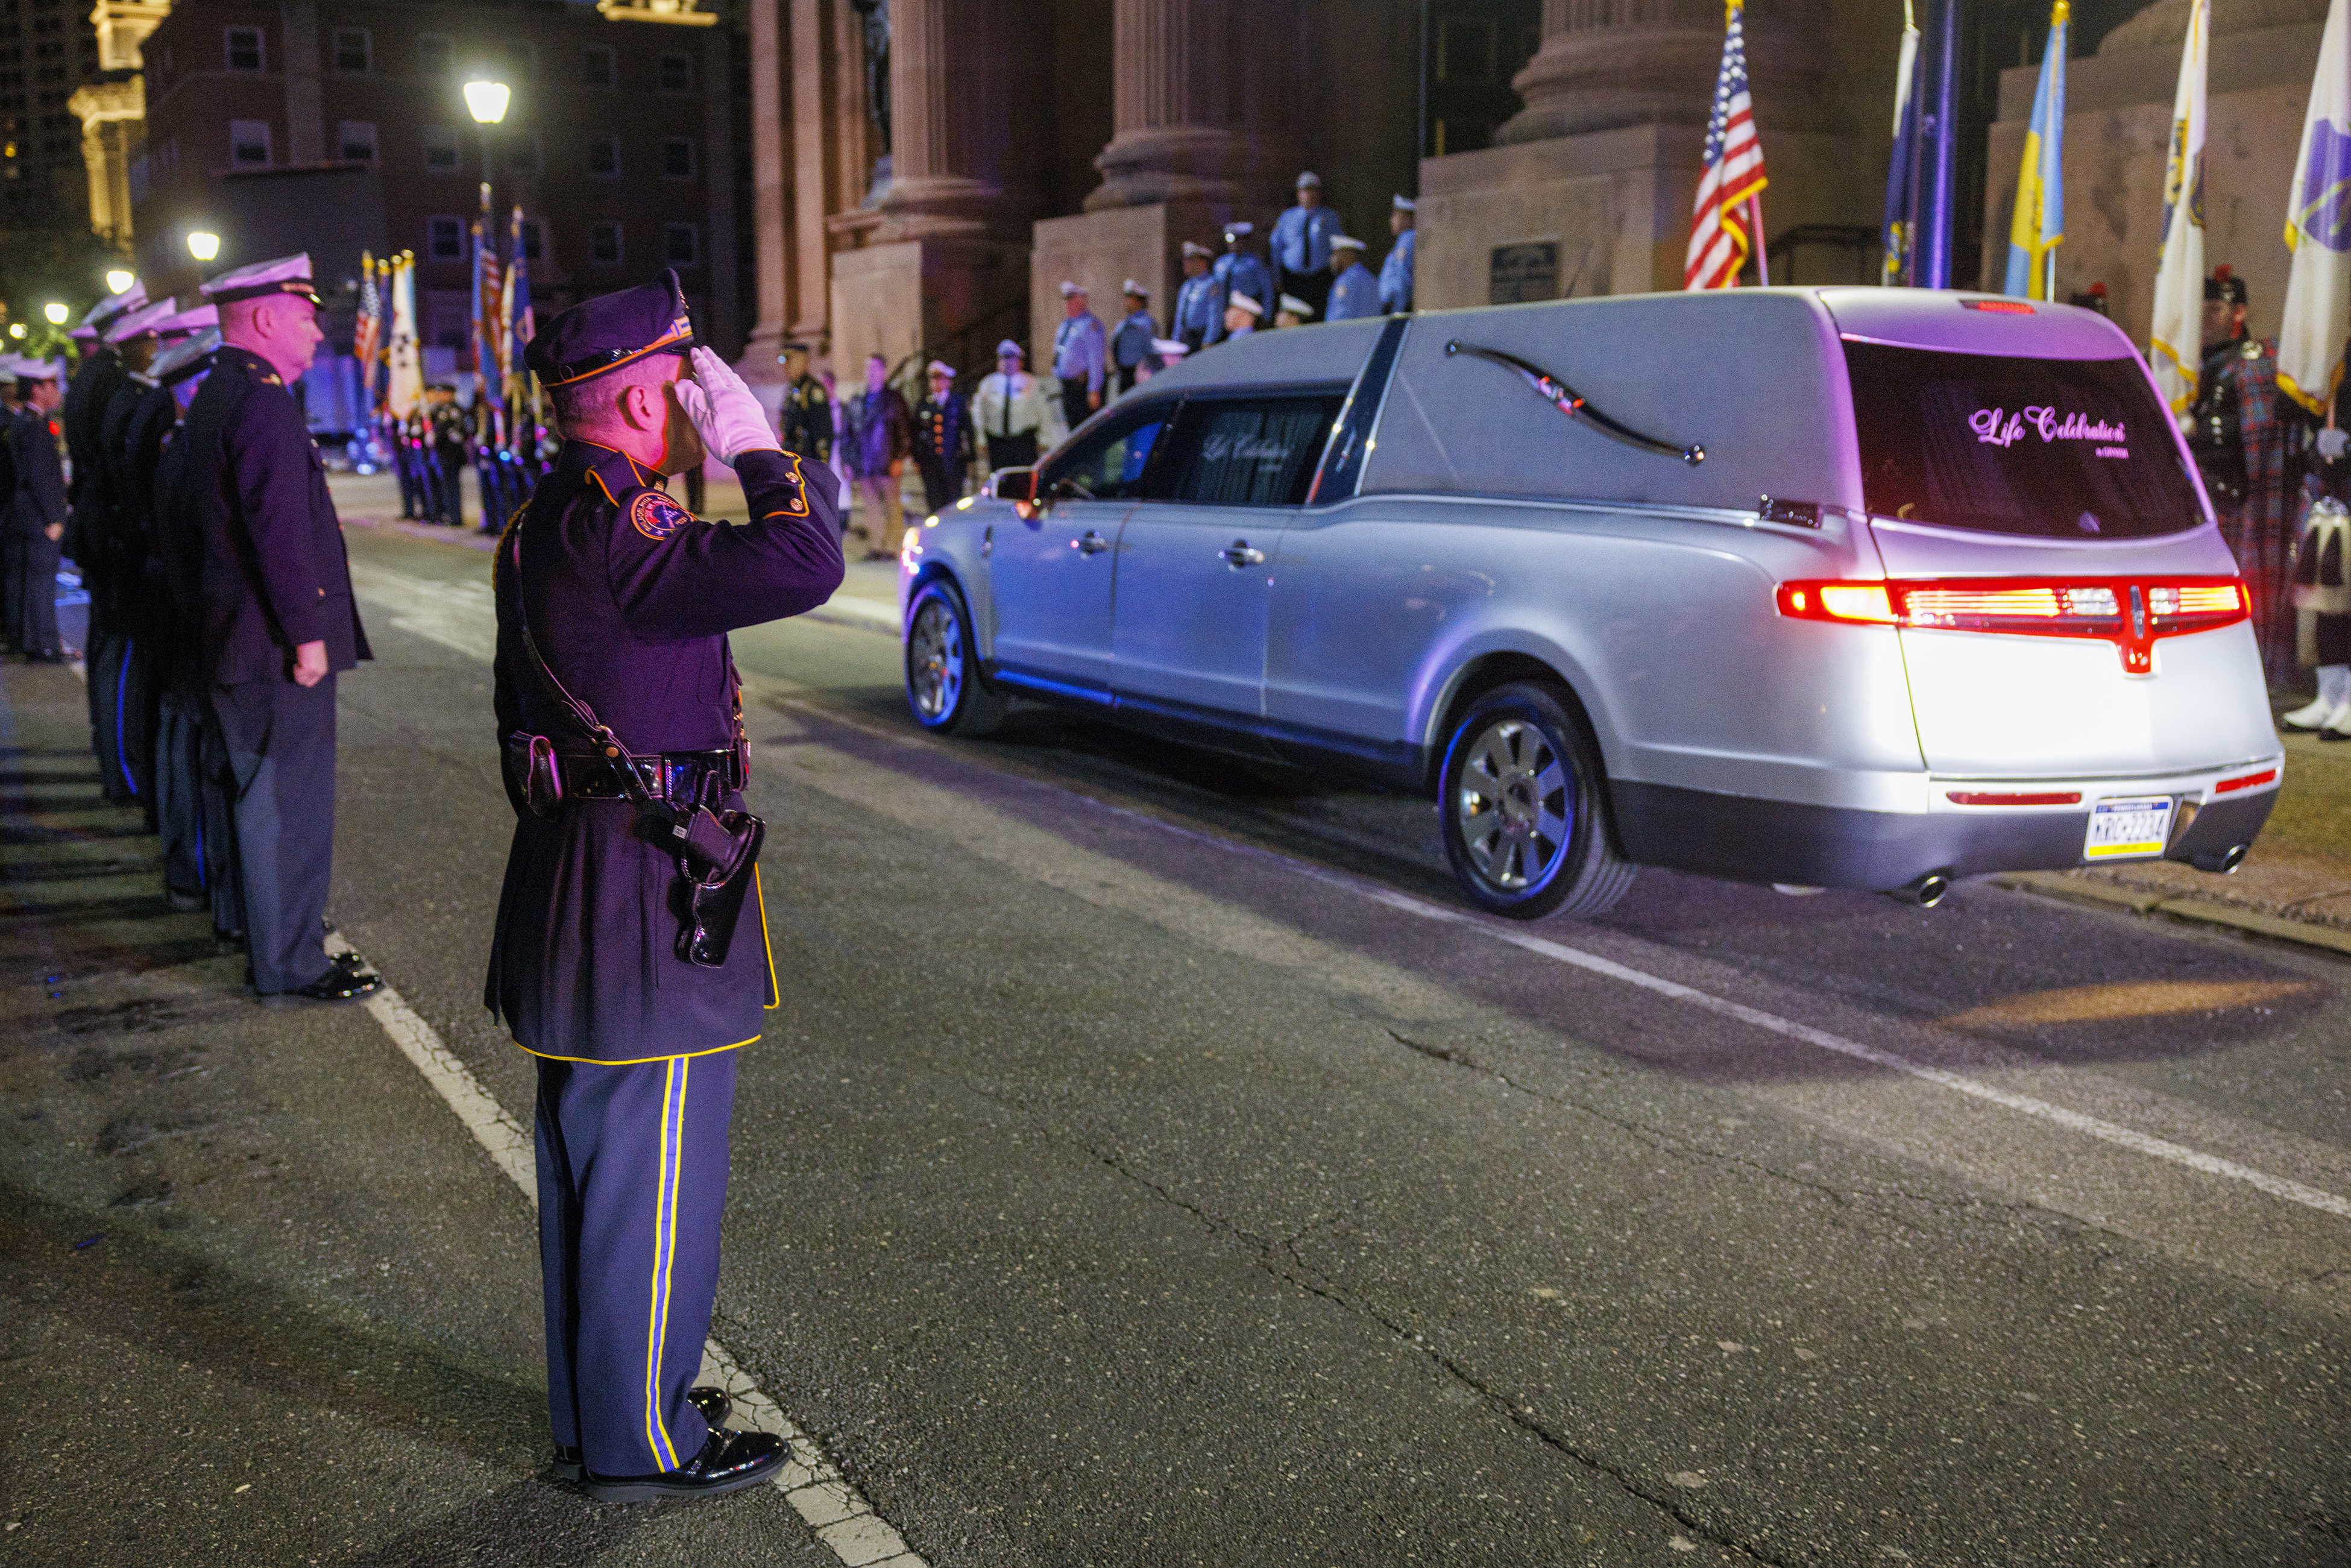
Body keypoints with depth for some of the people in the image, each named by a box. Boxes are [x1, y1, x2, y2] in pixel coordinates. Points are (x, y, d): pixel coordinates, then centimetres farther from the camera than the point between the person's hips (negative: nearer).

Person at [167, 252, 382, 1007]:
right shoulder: (263, 400, -18)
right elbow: (281, 526, -25)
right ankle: (291, 965, 4)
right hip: (276, 641, -11)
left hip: (232, 631, 11)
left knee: (260, 788, 22)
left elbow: (186, 509, 22)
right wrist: (306, 631, -22)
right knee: (287, 797, -3)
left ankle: (270, 923, 37)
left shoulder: (213, 396, 15)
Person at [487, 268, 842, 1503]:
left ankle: (595, 1411, 34)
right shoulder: (614, 528, -22)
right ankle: (641, 1444, 16)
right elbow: (803, 566, -33)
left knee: (590, 1162, 19)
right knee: (652, 1179, 2)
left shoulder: (546, 524, 12)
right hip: (648, 893, -11)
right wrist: (758, 444, -17)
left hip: (571, 869, 11)